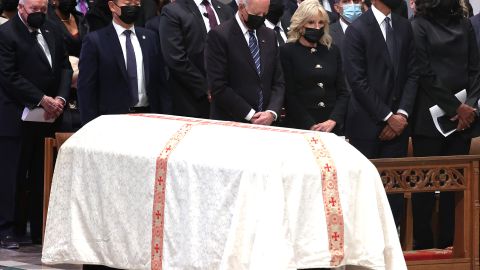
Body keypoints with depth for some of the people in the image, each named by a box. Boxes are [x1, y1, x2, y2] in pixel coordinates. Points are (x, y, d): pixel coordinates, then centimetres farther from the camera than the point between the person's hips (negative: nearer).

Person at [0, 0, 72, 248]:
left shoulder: (52, 32, 12)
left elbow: (65, 67, 13)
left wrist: (60, 98, -4)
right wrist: (42, 100, -16)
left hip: (49, 117, 6)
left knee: (42, 176, 9)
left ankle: (40, 230, 15)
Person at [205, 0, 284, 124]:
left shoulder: (269, 36, 8)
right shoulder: (219, 36, -10)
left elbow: (278, 82, 8)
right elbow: (219, 87, -15)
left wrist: (272, 112, -10)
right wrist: (250, 115, -16)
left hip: (265, 123, 5)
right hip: (230, 124, -5)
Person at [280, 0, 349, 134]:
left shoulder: (333, 51, 12)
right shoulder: (287, 51, 0)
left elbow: (342, 92, 9)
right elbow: (290, 94, -6)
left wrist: (333, 120, -7)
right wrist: (311, 126, -14)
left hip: (333, 127, 3)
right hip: (301, 128, -3)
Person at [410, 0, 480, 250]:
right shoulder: (419, 26, -3)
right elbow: (425, 74, -8)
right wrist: (456, 107, -10)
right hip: (429, 118, -4)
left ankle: (448, 243, 6)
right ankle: (423, 244, 3)